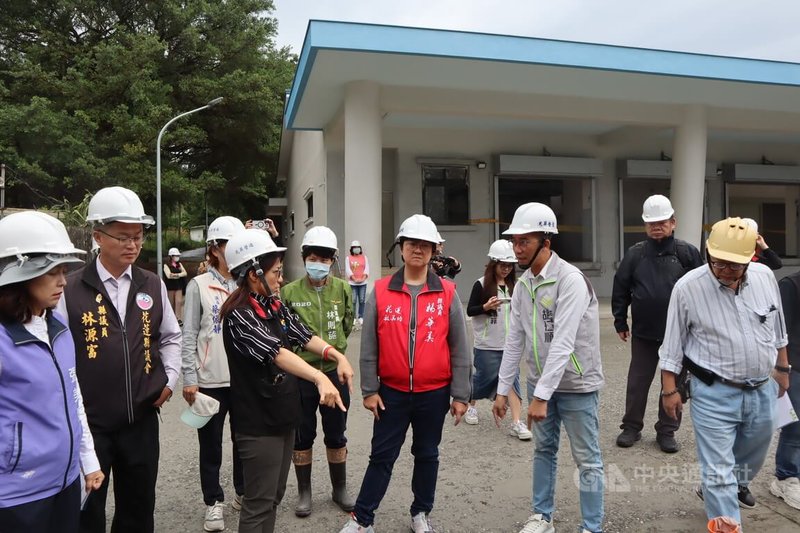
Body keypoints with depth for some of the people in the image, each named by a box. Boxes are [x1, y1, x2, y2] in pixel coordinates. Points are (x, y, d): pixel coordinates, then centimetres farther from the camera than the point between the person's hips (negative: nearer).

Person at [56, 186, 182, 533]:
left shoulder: (153, 286, 4)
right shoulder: (71, 288, -10)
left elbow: (170, 337, 15)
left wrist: (170, 380, 5)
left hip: (142, 419, 4)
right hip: (88, 422, -3)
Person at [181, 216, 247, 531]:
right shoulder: (199, 286, -3)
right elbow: (189, 337, -4)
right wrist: (189, 379, -8)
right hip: (211, 381, -3)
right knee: (211, 446, 9)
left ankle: (243, 492, 34)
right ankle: (213, 502, 26)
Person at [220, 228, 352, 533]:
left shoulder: (276, 306, 6)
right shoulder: (239, 316, -21)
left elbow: (303, 336, 2)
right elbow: (276, 353, -34)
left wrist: (337, 356, -15)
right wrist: (319, 378, -47)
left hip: (283, 416, 8)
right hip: (258, 424, -8)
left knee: (274, 496, 20)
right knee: (258, 503, 3)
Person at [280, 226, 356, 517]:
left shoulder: (343, 289, -3)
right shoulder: (290, 292, -8)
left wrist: (332, 348, 8)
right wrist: (304, 351, 1)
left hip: (334, 371, 1)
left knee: (336, 435, 15)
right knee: (302, 436, 12)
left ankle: (340, 489, 33)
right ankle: (304, 492, 30)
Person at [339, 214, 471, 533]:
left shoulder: (447, 294, -4)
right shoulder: (380, 292, -4)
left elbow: (459, 349, -2)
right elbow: (368, 346, -1)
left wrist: (460, 395, -3)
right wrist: (369, 389, -3)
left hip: (434, 393, 1)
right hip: (391, 391, 0)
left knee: (427, 455, 16)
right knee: (381, 457, 9)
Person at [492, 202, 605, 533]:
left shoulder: (570, 280, -22)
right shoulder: (523, 283, 1)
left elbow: (563, 343, -27)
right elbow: (515, 340, 4)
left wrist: (542, 396, -29)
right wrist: (503, 390, 3)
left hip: (576, 385, -6)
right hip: (540, 382, 7)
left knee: (587, 460, 7)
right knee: (544, 450, 18)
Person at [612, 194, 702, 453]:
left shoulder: (687, 253, -3)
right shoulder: (635, 254, 0)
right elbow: (620, 289, 4)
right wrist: (620, 322, 4)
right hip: (643, 333, 1)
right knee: (637, 382, 9)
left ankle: (667, 431, 23)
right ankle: (632, 427, 22)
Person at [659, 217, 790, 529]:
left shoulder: (765, 277, -4)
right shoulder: (687, 287, -17)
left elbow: (778, 329, 12)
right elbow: (673, 344, -9)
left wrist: (782, 369, 18)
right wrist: (669, 389, -8)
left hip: (762, 389, 6)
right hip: (714, 393, -5)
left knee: (753, 455, 27)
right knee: (718, 470, -1)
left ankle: (734, 487, 56)